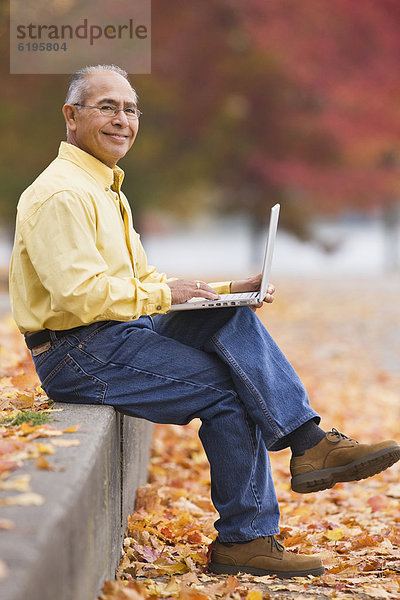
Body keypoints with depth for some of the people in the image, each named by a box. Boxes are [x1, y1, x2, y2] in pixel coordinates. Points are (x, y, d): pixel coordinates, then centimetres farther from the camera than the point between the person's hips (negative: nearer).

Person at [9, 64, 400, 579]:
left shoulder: (105, 190, 20)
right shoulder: (62, 194, -15)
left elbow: (142, 280, 20)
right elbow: (81, 295, -26)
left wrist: (223, 291, 6)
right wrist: (164, 295, -15)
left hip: (119, 334, 10)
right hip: (76, 357, -10)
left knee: (233, 319, -6)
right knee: (227, 389, -15)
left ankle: (309, 443, -15)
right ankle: (244, 539, -8)